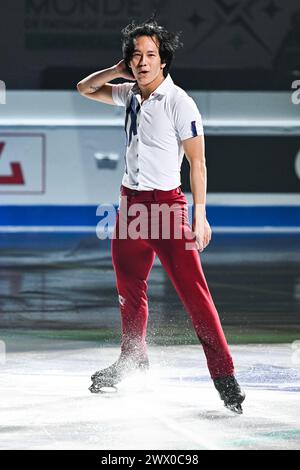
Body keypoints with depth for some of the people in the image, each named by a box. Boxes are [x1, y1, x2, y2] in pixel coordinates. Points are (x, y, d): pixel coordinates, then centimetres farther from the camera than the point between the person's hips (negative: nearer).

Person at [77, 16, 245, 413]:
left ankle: (224, 375, -14)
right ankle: (133, 358, 38)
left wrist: (199, 216, -16)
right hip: (130, 201, 7)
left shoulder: (179, 102, -14)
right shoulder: (128, 94, 7)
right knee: (129, 286, 20)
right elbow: (84, 88, 23)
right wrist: (118, 71, 4)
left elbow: (197, 161, -13)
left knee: (192, 288, -13)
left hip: (167, 202, -7)